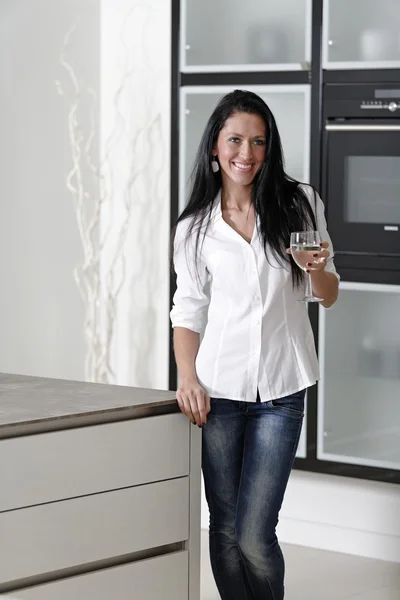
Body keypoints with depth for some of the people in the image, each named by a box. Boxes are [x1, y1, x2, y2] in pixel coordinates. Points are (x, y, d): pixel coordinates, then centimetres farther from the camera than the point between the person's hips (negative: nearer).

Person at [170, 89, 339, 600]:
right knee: (225, 531, 5)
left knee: (254, 536, -7)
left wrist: (318, 268, -12)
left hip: (280, 391, -1)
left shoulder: (299, 204, 3)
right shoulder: (195, 228, 5)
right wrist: (187, 378, -8)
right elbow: (188, 313, 8)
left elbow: (328, 295, 11)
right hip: (220, 389, 1)